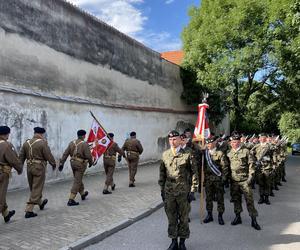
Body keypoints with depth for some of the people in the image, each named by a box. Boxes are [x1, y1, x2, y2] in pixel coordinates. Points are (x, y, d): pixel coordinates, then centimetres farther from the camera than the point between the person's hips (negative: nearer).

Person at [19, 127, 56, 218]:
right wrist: (54, 164, 3)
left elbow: (21, 156, 11)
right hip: (39, 167, -7)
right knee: (36, 189, 0)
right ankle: (29, 210, -1)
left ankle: (40, 202, 44)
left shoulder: (26, 143, 6)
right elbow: (49, 156, -12)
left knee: (33, 188, 22)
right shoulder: (43, 143, -14)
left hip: (29, 167, 7)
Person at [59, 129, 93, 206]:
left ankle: (83, 194, 42)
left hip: (73, 162, 7)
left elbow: (65, 154, 3)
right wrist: (91, 163, 2)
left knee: (78, 179, 22)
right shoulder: (84, 144, -13)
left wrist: (61, 163, 5)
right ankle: (71, 200, -4)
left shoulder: (72, 143, 5)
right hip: (81, 164, -7)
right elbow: (88, 155, -16)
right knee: (77, 181, -2)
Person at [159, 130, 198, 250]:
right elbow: (162, 173, 11)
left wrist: (192, 190, -7)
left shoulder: (187, 155, -6)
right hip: (168, 192, 3)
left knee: (184, 218, 10)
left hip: (183, 192, -2)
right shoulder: (165, 155, 4)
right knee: (171, 218, 12)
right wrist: (162, 189, 8)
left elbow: (194, 173, -4)